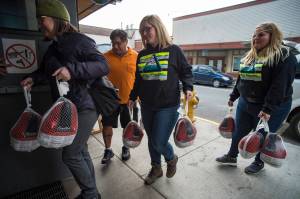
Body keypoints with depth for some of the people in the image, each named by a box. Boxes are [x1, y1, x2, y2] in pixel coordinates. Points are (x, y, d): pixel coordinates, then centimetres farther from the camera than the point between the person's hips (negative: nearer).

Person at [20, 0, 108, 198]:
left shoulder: (79, 40, -10)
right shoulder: (53, 48, 16)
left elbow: (103, 66, -21)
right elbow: (47, 70, 30)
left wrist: (72, 69, -31)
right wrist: (34, 78, 10)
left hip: (84, 107, -9)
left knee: (70, 155, -4)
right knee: (80, 151, 16)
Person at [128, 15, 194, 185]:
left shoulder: (173, 50, -2)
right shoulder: (142, 54, 11)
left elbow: (186, 71, 3)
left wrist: (188, 88, -14)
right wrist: (133, 97, 16)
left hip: (168, 106, -4)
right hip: (147, 106, 5)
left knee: (159, 142, -3)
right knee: (152, 140, 15)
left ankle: (171, 158, 33)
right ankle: (156, 168, 40)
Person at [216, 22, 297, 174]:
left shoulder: (284, 56, -13)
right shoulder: (250, 57, 10)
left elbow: (280, 85, -22)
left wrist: (268, 108, -29)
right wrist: (233, 96, 17)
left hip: (271, 107, -6)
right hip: (245, 103, 6)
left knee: (262, 136, 12)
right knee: (239, 132, 14)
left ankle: (259, 163, 35)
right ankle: (231, 157, 31)